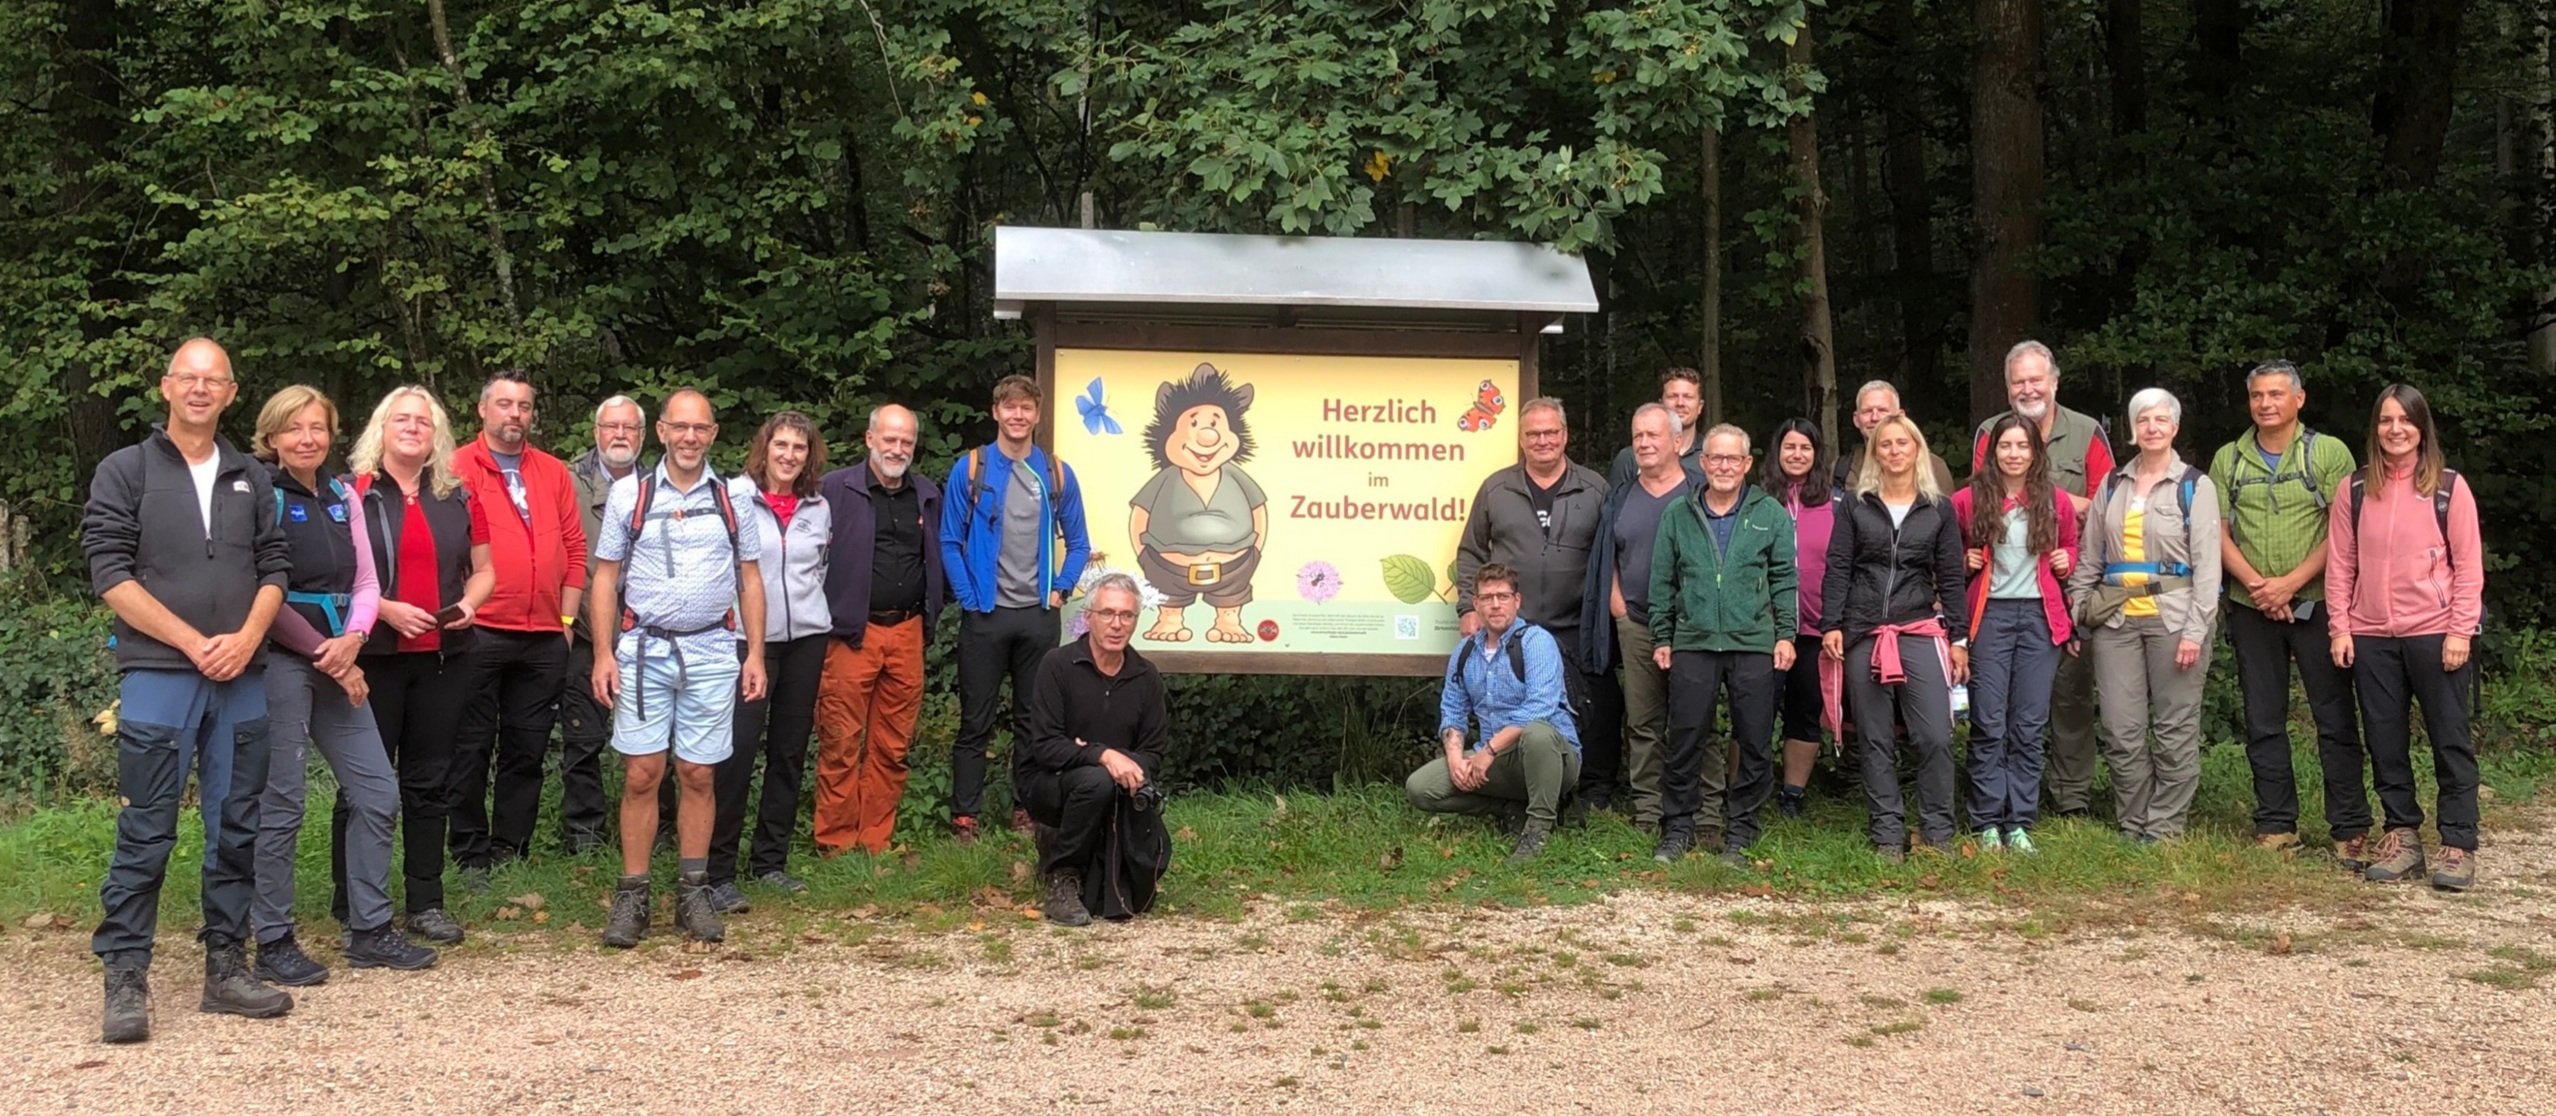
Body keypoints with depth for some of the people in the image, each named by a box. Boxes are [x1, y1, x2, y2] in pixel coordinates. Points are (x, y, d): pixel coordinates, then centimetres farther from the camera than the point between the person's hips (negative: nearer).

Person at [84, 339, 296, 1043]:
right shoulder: (125, 471, 3)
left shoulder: (252, 480, 14)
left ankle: (226, 969, 16)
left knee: (236, 830, 7)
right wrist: (193, 643, -11)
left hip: (242, 679, 4)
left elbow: (274, 567, 11)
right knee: (145, 836, -4)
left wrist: (246, 639, -8)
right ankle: (125, 982, 2)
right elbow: (111, 573, -5)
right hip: (156, 675, -4)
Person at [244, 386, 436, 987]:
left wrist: (353, 639, -6)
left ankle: (370, 931, 16)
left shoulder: (343, 498, 13)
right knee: (280, 806, -3)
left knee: (377, 791, 6)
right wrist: (324, 656, -10)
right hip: (279, 661, -7)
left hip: (337, 663, 7)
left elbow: (365, 584, 13)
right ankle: (273, 943, 8)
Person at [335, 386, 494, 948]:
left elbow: (484, 570, 17)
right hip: (373, 655, -4)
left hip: (443, 657, 4)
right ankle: (352, 904, 11)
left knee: (430, 781, 9)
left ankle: (426, 901, 16)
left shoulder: (459, 498, 11)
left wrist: (468, 604, -3)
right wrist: (386, 610, -18)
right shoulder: (353, 494, -2)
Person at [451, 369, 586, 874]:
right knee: (473, 747, 2)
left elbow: (574, 547, 14)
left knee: (527, 749, 8)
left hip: (544, 638, 4)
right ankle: (470, 855, 9)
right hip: (480, 633, -4)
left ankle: (510, 850, 17)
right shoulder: (458, 468, 1)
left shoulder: (554, 473, 14)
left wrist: (566, 618, 8)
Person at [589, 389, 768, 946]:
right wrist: (603, 654, -2)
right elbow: (605, 578, 6)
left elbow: (750, 581, 12)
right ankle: (632, 896, 4)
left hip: (712, 652, 1)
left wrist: (755, 654, 5)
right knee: (640, 775, -3)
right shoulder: (629, 495, 5)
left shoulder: (732, 499, 8)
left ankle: (693, 894, 12)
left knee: (698, 775, 4)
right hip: (644, 649, -1)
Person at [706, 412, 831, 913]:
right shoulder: (734, 496, -4)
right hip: (748, 639, -5)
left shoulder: (819, 507, 11)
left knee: (790, 750, 9)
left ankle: (772, 861, 20)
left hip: (806, 639, 5)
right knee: (736, 751, -12)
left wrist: (810, 606, 14)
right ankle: (718, 870, -6)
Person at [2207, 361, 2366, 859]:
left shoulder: (2329, 453, 1)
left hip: (2316, 603, -3)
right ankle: (2275, 826, 15)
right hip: (2251, 608, 3)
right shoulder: (2228, 459, 10)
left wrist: (2290, 584, -14)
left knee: (2335, 718, -2)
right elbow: (2218, 532, 5)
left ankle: (2350, 830, 3)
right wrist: (2255, 584, -10)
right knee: (2263, 721, 7)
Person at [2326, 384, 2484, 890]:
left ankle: (2458, 846, 6)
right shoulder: (2353, 490, 7)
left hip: (2435, 634, -3)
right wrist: (2339, 627, 0)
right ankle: (2402, 836, 17)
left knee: (2450, 740, 1)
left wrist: (2460, 631, -7)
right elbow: (2340, 563, 7)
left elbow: (2469, 566, -1)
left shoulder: (2449, 487, 0)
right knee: (2385, 743, 7)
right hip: (2370, 636, 3)